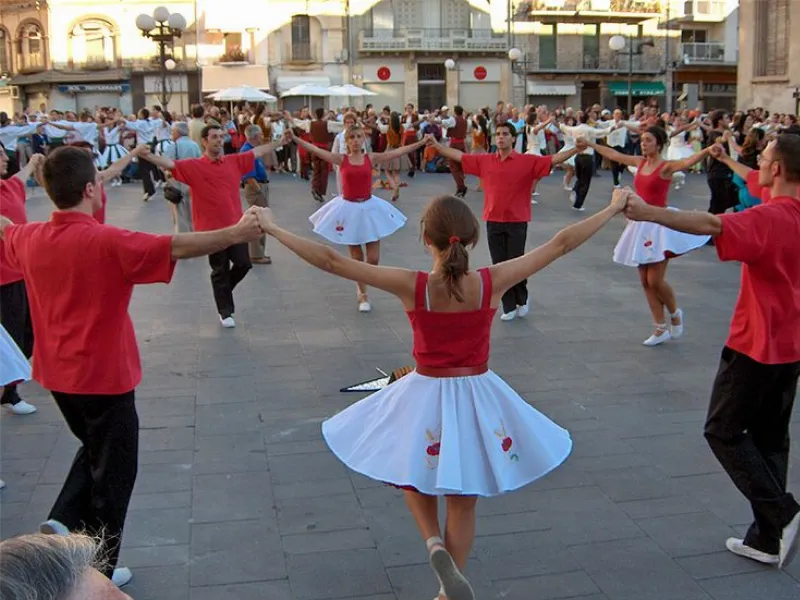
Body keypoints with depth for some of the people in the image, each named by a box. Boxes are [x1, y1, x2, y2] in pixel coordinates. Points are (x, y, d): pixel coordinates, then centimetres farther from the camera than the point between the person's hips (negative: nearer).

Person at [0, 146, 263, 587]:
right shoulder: (108, 242, -23)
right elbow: (177, 247, -26)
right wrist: (237, 233, -19)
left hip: (56, 374, 7)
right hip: (104, 376, -7)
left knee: (94, 451, 31)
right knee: (114, 471, 11)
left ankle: (63, 521, 15)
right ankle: (98, 574, 22)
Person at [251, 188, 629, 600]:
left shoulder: (411, 286, -19)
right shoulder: (492, 282, -15)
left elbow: (331, 261, -17)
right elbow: (561, 244, -6)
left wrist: (271, 228, -8)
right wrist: (613, 208, 5)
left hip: (425, 397, -1)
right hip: (476, 398, 1)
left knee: (417, 480, 27)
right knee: (463, 504, 19)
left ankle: (435, 544, 2)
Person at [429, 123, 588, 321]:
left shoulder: (528, 161, -6)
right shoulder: (484, 161, 3)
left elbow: (553, 159, -13)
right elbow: (459, 156, 8)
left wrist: (576, 149, -26)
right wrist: (436, 145, 8)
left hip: (517, 222, -3)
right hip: (493, 222, 3)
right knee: (499, 265, 6)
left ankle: (522, 300, 28)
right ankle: (509, 307, 17)